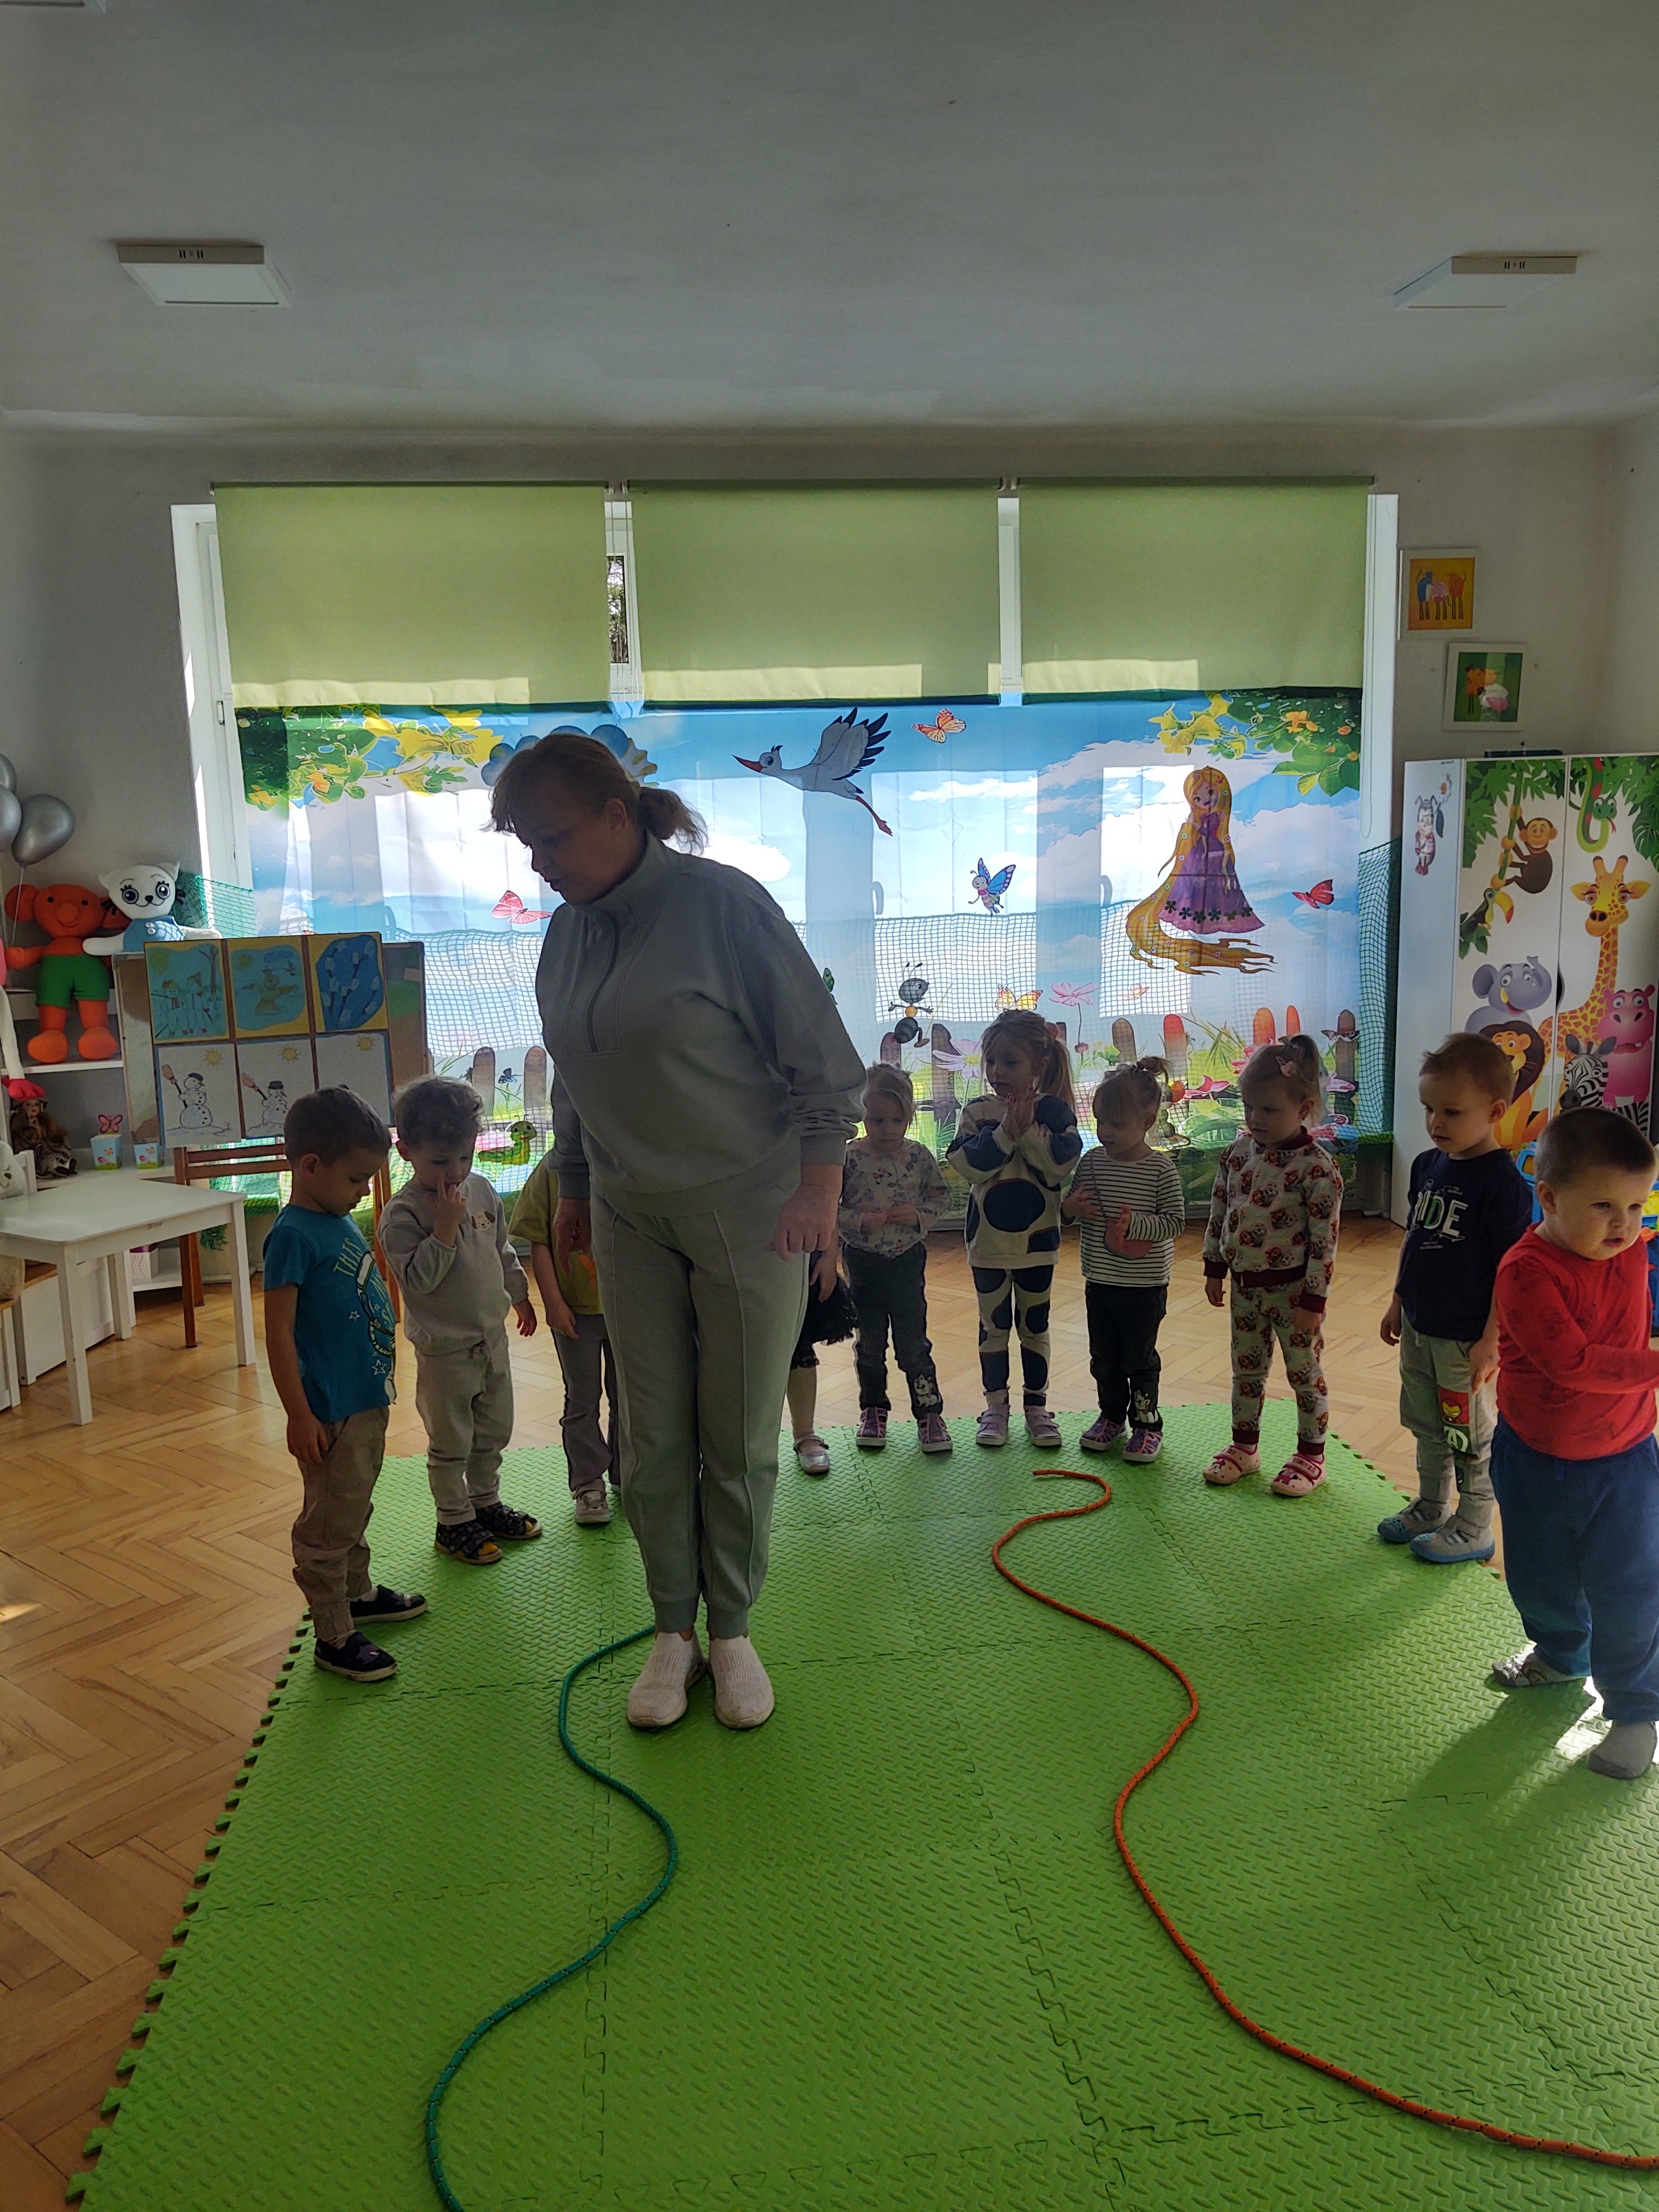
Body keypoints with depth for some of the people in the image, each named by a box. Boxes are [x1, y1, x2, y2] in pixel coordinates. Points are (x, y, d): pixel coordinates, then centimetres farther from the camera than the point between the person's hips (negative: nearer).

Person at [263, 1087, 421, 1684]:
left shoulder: (342, 1222, 7)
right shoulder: (294, 1235, -20)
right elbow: (279, 1333, -21)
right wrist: (299, 1415, -21)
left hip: (369, 1399, 9)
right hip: (329, 1410, -9)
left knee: (355, 1509, 25)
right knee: (328, 1525, 3)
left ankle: (359, 1594, 41)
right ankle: (334, 1637, 14)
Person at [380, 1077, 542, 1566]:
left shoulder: (481, 1191, 1)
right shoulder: (403, 1214, -19)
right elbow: (420, 1278, -26)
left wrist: (518, 1295, 22)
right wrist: (446, 1225, -30)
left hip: (492, 1336, 7)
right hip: (445, 1348, -7)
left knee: (493, 1432, 20)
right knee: (450, 1443, 7)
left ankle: (486, 1504, 38)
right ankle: (454, 1523, 23)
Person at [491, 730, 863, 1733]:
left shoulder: (722, 901, -13)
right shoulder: (567, 934, 6)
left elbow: (817, 1053, -11)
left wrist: (818, 1184, -15)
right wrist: (575, 1189, 22)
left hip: (748, 1209, -5)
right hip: (630, 1219, 5)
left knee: (740, 1439, 6)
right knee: (653, 1441, 8)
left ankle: (732, 1630, 24)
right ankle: (674, 1631, 25)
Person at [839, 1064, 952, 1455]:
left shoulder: (920, 1157, -5)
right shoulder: (850, 1157, -10)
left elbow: (942, 1199, 3)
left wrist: (919, 1215, -15)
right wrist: (861, 1222, -23)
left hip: (908, 1260, 0)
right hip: (863, 1262, 0)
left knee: (913, 1342, 3)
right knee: (869, 1343, 14)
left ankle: (929, 1412, 15)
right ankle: (873, 1410, 29)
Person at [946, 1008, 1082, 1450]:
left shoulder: (1053, 1110, -7)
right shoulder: (976, 1112, -5)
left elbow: (1062, 1164, -19)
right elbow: (967, 1163, -18)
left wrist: (1029, 1130, -24)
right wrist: (1006, 1132, -24)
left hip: (1037, 1240, 0)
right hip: (987, 1241, 1)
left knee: (1034, 1326, 13)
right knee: (994, 1326, 11)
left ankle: (1037, 1405, 25)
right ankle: (995, 1406, 23)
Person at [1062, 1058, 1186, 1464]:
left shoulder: (1160, 1169, -13)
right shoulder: (1091, 1162, 0)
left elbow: (1175, 1221, -14)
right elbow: (1069, 1207, 9)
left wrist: (1135, 1224, -28)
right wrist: (1069, 1208, -15)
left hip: (1145, 1284, -5)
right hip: (1099, 1279, 5)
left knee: (1139, 1358, 6)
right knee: (1104, 1357, 16)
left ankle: (1147, 1424, 21)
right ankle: (1112, 1415, 33)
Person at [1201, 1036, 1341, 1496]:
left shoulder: (1316, 1168, -20)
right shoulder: (1237, 1152, -2)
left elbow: (1325, 1240, -18)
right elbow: (1219, 1213, 8)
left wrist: (1313, 1300, -17)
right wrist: (1214, 1268, 10)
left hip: (1292, 1289, -6)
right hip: (1246, 1285, 6)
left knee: (1305, 1373, 10)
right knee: (1246, 1369, 19)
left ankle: (1311, 1457, 26)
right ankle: (1244, 1446, 35)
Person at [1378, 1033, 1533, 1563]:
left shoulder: (1502, 1182, -20)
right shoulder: (1427, 1165, 2)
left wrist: (1492, 1341, -20)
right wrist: (1399, 1301, 17)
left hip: (1466, 1338, -7)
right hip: (1419, 1328, 7)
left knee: (1470, 1436, 8)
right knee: (1427, 1426, 21)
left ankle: (1473, 1531, 25)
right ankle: (1430, 1509, 39)